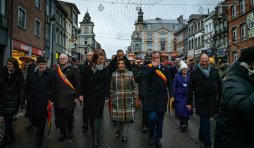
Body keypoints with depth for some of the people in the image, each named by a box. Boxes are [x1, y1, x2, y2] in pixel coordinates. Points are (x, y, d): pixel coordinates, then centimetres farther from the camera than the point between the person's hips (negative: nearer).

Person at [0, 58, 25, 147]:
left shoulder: (19, 73, -6)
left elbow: (21, 88, -6)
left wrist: (22, 102, -9)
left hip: (13, 100, -4)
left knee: (8, 120, -2)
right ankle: (11, 136, 27)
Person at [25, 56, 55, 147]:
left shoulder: (50, 75, 0)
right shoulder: (33, 75, 17)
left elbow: (53, 89, -4)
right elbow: (28, 88, 22)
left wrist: (52, 100, -10)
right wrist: (28, 97, 14)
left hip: (44, 102, -5)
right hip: (33, 101, 5)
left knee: (42, 120, 2)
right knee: (32, 119, 8)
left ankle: (39, 137, 20)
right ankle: (40, 129, 38)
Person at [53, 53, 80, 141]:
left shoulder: (73, 69, 3)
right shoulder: (55, 71, 14)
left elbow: (78, 84, 0)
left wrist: (76, 96, -6)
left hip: (69, 97, -3)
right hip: (59, 98, 4)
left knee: (69, 115, -6)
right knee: (61, 117, 9)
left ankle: (70, 130, 20)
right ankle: (63, 134, 24)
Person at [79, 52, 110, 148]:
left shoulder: (104, 70, 1)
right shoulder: (87, 69, 2)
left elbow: (107, 84, 0)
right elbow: (83, 82, 5)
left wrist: (107, 96, -5)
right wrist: (81, 94, 0)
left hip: (100, 96, -1)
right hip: (89, 96, 1)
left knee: (97, 115, -3)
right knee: (91, 114, 9)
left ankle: (96, 137, 2)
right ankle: (93, 132, 28)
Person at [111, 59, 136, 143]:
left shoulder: (130, 74, 2)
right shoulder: (114, 74, 3)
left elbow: (133, 87, 6)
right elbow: (112, 88, 7)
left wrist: (133, 98, 3)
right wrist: (112, 99, 5)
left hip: (128, 100, 0)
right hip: (117, 100, 0)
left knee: (127, 116, 2)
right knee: (117, 116, 5)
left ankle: (125, 135, 18)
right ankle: (118, 130, 35)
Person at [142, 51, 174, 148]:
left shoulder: (165, 69, 8)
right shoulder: (147, 68, 2)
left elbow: (169, 83, 8)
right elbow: (145, 77, -19)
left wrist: (171, 95, -2)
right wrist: (153, 66, -14)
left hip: (162, 98, 2)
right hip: (151, 97, -2)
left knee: (160, 119, 7)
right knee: (153, 117, -7)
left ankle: (158, 139, 24)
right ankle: (151, 136, 20)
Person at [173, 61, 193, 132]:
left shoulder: (190, 75, 5)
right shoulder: (177, 76, 4)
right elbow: (175, 86, 6)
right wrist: (175, 96, 3)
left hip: (188, 95, 1)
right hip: (180, 95, -1)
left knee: (188, 109, 0)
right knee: (181, 109, -3)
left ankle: (184, 123, 16)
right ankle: (183, 124, 10)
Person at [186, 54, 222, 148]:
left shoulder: (214, 71, 8)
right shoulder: (194, 73, -2)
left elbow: (220, 86, 12)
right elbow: (190, 89, -3)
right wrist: (189, 102, -4)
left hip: (212, 100, 4)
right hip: (201, 100, -3)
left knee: (205, 119, 16)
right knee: (205, 121, 0)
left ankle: (201, 136, 39)